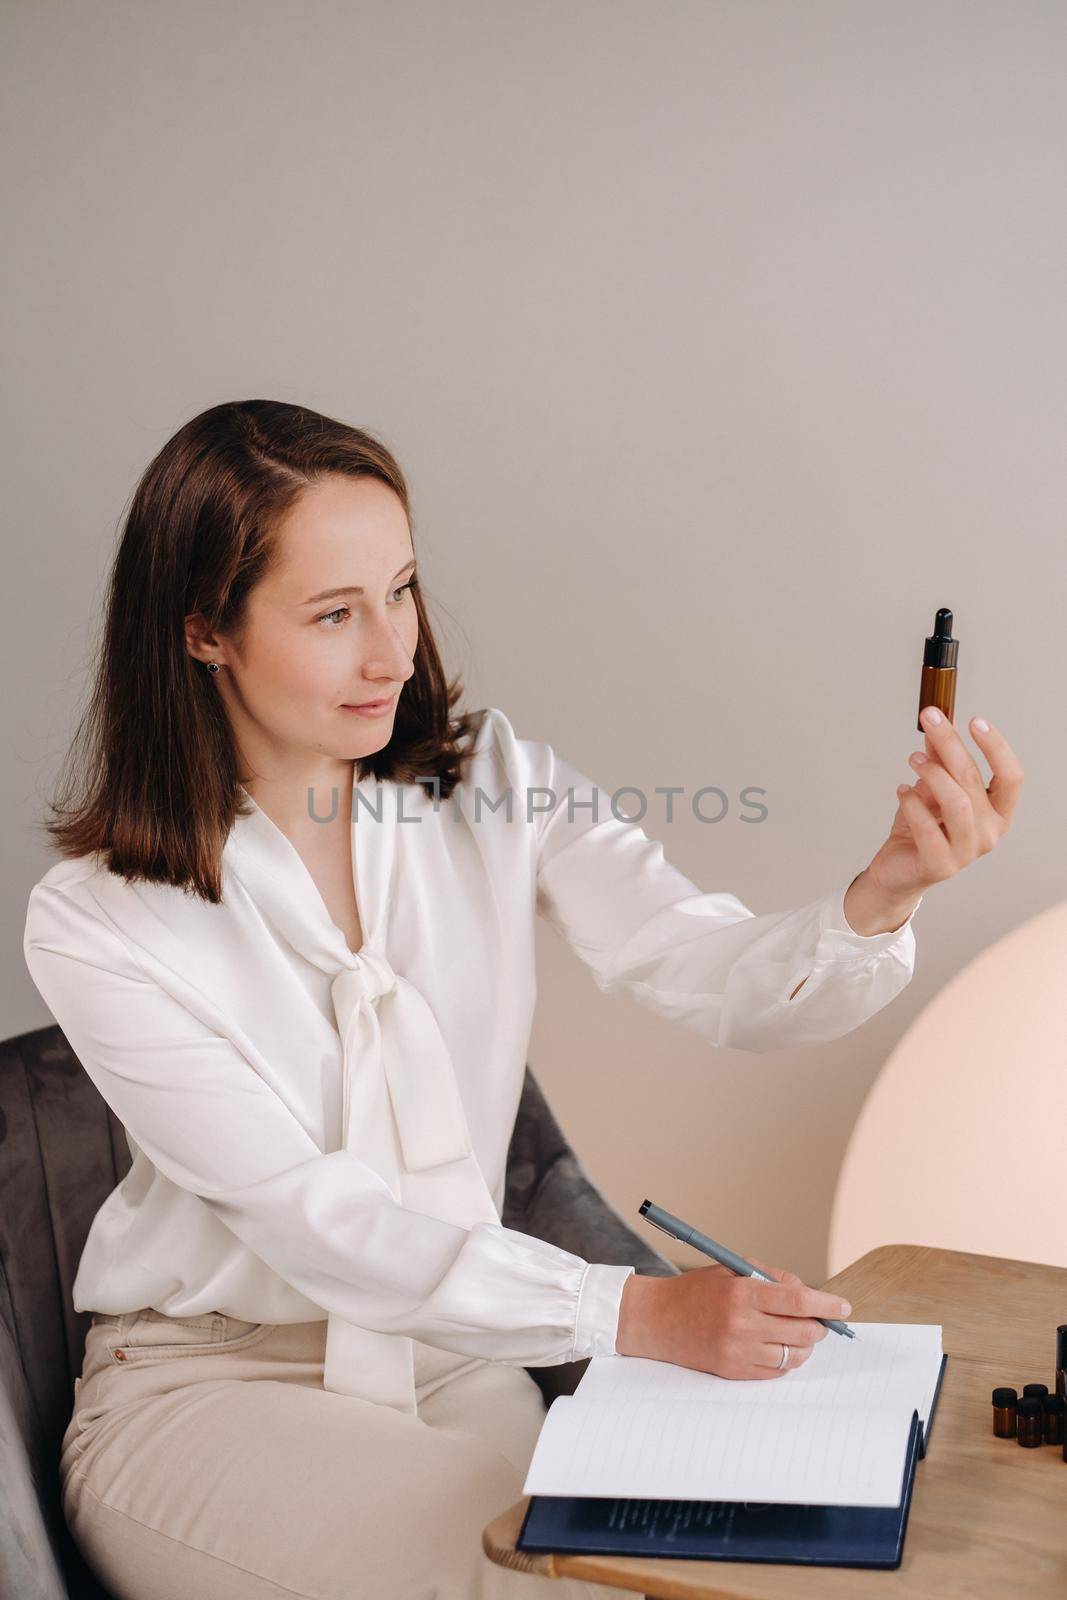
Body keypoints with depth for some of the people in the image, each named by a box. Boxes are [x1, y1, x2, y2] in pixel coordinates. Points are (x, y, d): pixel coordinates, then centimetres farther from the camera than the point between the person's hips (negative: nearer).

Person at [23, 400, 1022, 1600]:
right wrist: (637, 1313, -31)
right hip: (208, 1388, -3)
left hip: (453, 1361, 4)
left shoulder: (493, 783, -3)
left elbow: (727, 985, -14)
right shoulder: (93, 925, -15)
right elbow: (320, 1223, -21)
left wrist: (883, 894, -36)